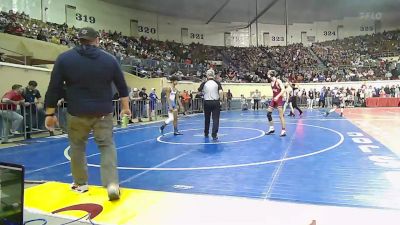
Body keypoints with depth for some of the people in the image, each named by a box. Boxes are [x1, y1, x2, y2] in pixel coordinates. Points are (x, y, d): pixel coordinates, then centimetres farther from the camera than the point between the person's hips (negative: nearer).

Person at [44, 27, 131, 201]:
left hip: (77, 113, 0)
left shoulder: (64, 58, -1)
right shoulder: (109, 59, 2)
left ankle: (80, 184, 27)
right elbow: (122, 86, 7)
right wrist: (125, 107, 18)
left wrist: (50, 113, 4)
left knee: (77, 147, 16)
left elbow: (54, 88, -2)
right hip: (103, 112, 1)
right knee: (107, 145, 6)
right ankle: (112, 184, -4)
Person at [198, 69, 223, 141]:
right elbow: (220, 92, -16)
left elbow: (199, 90, -1)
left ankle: (206, 134, 31)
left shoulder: (204, 83, -3)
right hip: (216, 102, -1)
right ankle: (214, 135, -9)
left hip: (207, 102, 2)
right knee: (215, 119, 0)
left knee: (207, 119, 17)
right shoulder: (217, 83, -5)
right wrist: (221, 100, -6)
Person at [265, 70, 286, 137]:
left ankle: (283, 130, -1)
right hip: (274, 99, 8)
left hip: (279, 99, -8)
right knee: (268, 114, 8)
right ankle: (272, 128, 20)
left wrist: (277, 96, -30)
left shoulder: (278, 81, -12)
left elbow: (283, 90, -21)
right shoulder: (271, 82, 11)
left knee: (281, 115, -7)